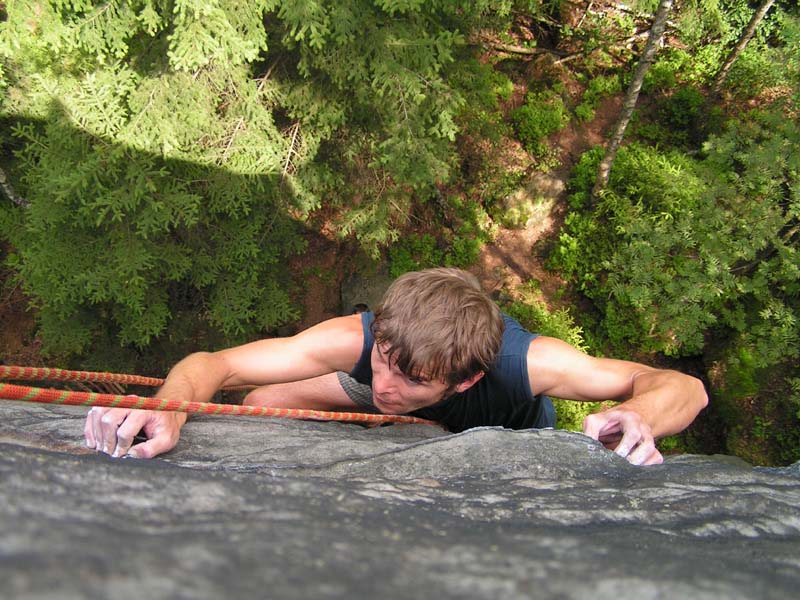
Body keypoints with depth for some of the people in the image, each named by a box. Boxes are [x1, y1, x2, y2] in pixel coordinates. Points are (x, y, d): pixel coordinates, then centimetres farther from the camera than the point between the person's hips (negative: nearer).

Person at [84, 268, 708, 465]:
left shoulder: (525, 362, -46)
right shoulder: (360, 338, -42)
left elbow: (686, 388, -40)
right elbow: (208, 364, -40)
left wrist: (634, 419, -64)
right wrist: (168, 410, -63)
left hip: (507, 434, 0)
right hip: (418, 415, 1)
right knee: (265, 404, -9)